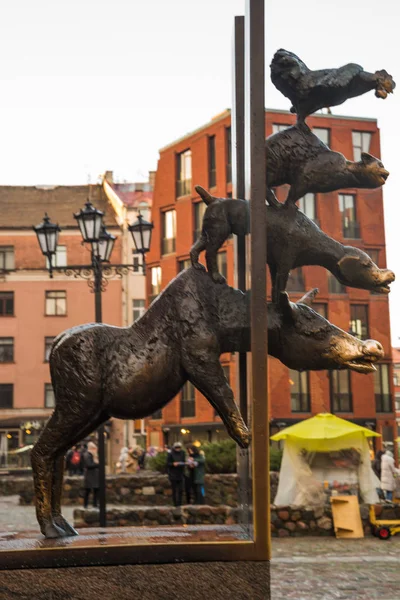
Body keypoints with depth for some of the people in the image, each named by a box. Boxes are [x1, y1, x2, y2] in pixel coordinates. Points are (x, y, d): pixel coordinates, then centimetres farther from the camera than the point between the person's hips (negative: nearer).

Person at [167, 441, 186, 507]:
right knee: (174, 490, 0)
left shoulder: (182, 453, 5)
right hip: (173, 475, -4)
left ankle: (179, 503, 12)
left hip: (180, 474, 4)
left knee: (180, 490, 4)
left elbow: (184, 462, 11)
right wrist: (173, 464, -25)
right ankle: (175, 504, 8)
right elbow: (168, 463, -7)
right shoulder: (170, 454, -8)